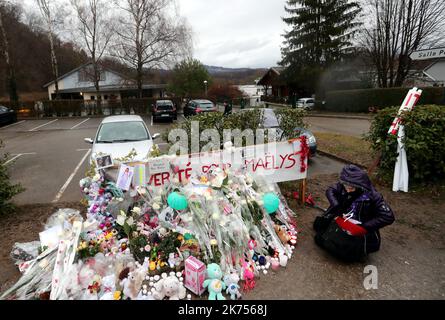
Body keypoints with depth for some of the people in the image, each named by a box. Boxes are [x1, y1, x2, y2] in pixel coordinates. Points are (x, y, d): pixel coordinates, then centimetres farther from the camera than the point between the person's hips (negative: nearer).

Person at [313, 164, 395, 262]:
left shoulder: (372, 196, -27)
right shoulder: (343, 185, -16)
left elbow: (388, 217, -26)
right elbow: (330, 190, -1)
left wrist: (362, 228, -27)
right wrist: (336, 206, -19)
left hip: (357, 229, -4)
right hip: (340, 220, 4)